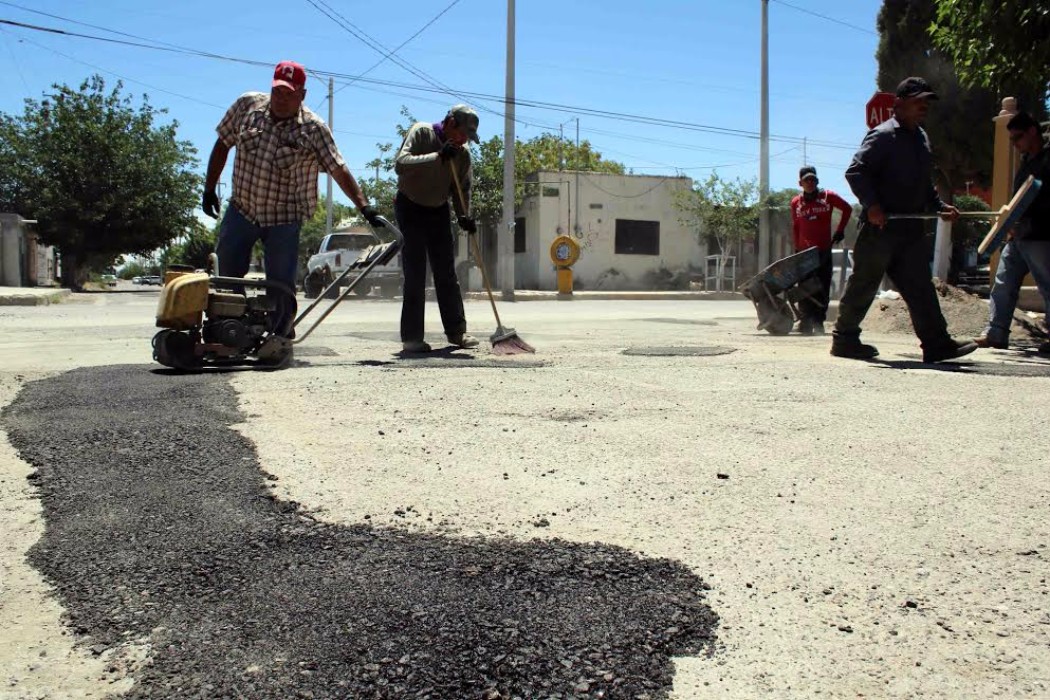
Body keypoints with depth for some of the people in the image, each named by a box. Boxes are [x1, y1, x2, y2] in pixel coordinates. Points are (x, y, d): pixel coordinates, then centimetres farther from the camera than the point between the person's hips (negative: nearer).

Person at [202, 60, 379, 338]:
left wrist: (364, 207, -21)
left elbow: (339, 171, -11)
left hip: (284, 219, -3)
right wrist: (209, 189, 10)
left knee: (281, 287, -1)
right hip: (241, 210, 3)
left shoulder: (314, 129, -9)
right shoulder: (247, 105, -1)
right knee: (227, 276, 7)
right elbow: (222, 145, 10)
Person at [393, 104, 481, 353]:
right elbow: (400, 164, -26)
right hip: (410, 208, -5)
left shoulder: (462, 154, 0)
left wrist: (464, 216, -16)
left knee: (447, 273, 6)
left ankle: (456, 331, 14)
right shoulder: (420, 132, -13)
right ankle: (411, 337, -5)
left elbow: (462, 190, 2)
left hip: (439, 212, 5)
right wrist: (437, 157, -34)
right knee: (415, 275, -9)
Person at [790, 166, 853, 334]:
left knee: (823, 289, -2)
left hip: (824, 250, -1)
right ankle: (805, 323, -2)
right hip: (804, 251, 1)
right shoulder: (796, 203, 7)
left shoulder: (828, 197, 2)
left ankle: (818, 323, 1)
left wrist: (840, 230, 8)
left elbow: (847, 209, 13)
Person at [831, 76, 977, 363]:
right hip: (881, 227, -8)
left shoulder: (921, 138, 20)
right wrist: (871, 205, -27)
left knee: (920, 287, 3)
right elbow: (855, 171, -18)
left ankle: (937, 343, 2)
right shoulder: (883, 135, -8)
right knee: (864, 284, 0)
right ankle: (844, 339, 10)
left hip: (911, 227, 8)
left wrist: (940, 206, 16)